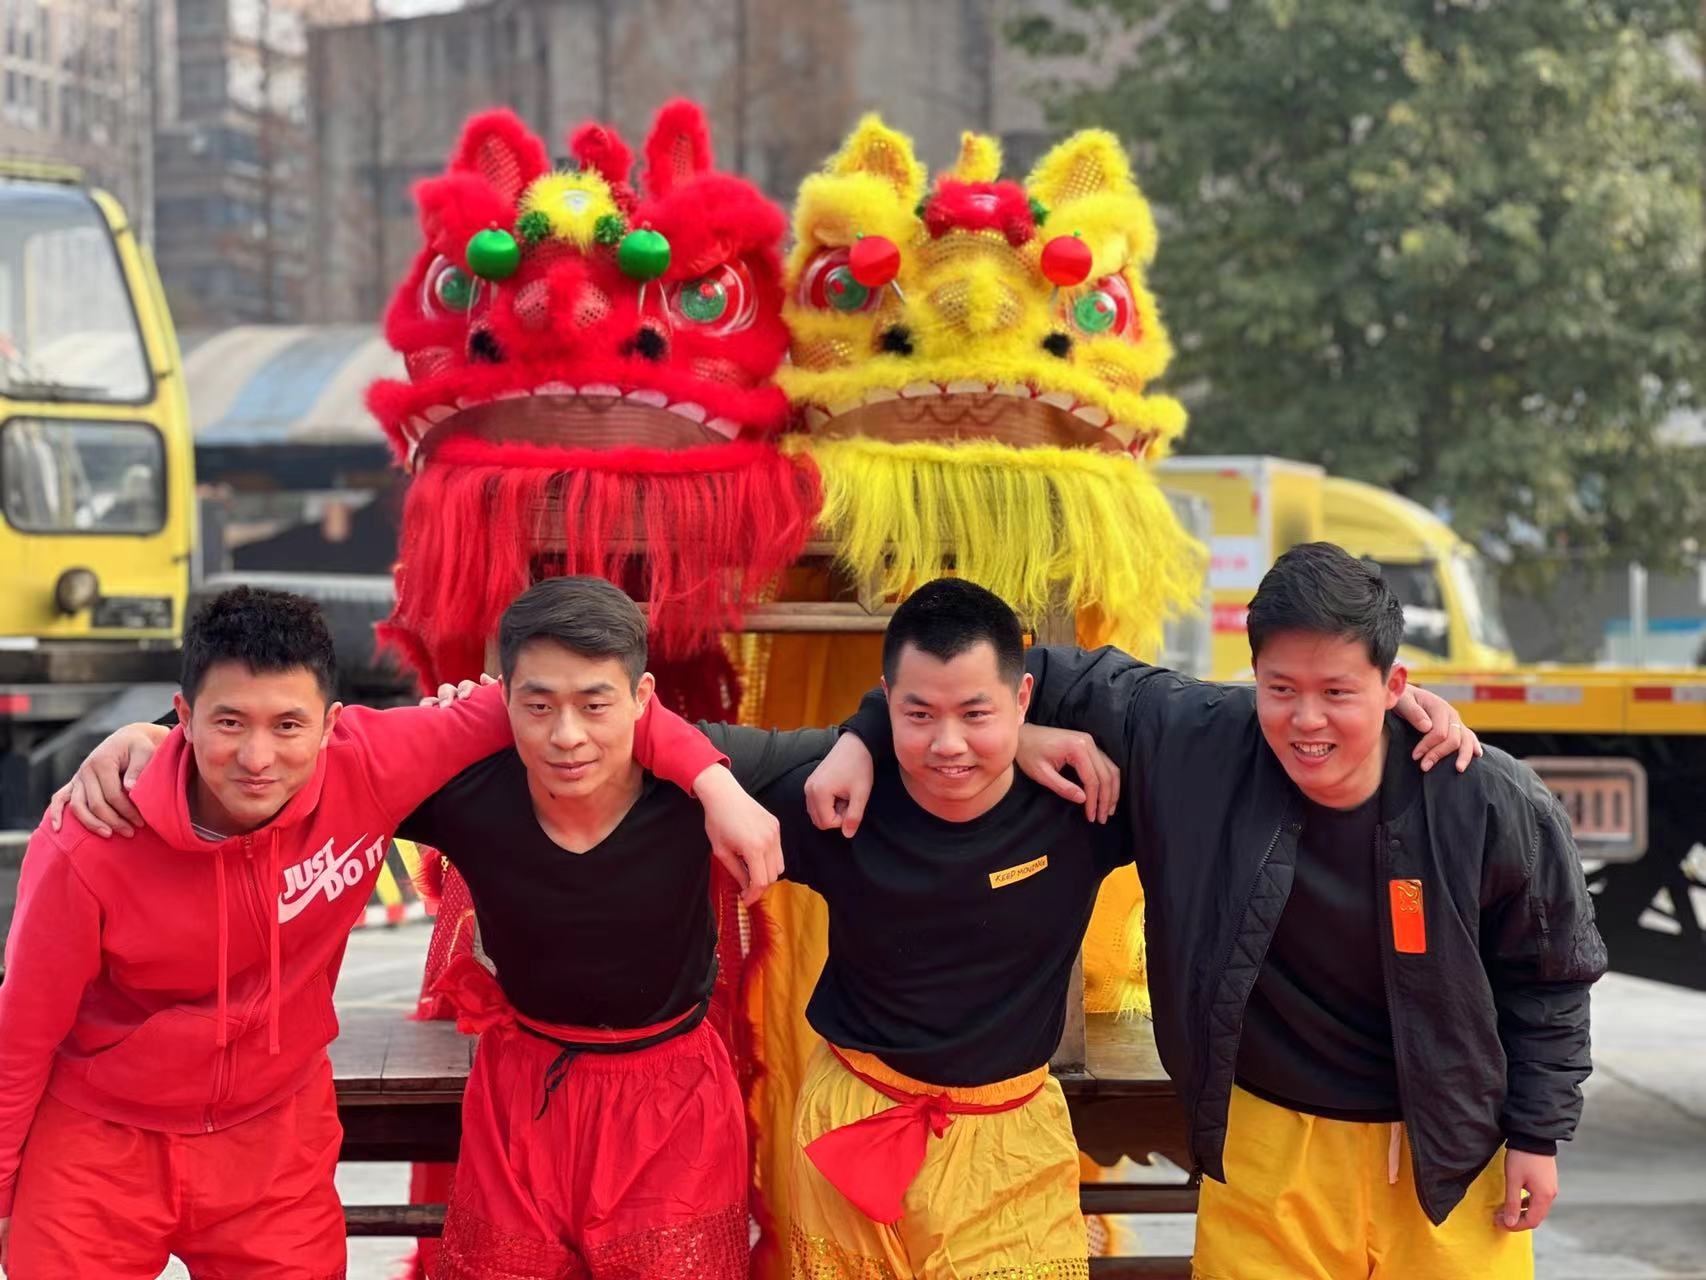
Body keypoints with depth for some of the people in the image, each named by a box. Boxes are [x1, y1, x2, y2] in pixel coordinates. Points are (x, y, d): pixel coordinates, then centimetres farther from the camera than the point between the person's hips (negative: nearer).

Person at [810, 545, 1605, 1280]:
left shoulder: (1491, 807, -16)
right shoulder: (1191, 743, -16)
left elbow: (1550, 976, -1)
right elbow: (1053, 677, -5)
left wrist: (1538, 1134, 1)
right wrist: (867, 736, -9)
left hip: (1448, 1155, 0)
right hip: (1267, 1149, 1)